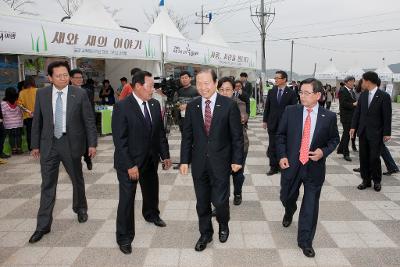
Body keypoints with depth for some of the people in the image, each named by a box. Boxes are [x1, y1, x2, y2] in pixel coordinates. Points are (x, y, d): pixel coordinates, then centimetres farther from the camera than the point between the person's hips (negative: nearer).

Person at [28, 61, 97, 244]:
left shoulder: (79, 94, -6)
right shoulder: (41, 94, 1)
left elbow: (89, 120, -4)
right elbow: (37, 121, 6)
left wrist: (92, 143, -6)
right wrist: (35, 144, 6)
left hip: (72, 144, -1)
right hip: (48, 145, 1)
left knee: (77, 180, 16)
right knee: (47, 185, 5)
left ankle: (80, 208, 41)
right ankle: (43, 225, 15)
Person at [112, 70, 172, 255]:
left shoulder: (155, 104, 1)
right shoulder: (122, 107, -17)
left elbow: (160, 132, 8)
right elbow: (119, 140, -18)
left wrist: (165, 155, 5)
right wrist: (129, 165, -21)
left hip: (151, 160, 6)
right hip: (129, 162, -6)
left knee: (151, 191, 24)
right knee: (127, 199, 3)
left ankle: (151, 215, 53)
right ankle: (124, 237, 20)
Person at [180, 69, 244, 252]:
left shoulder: (229, 105, -8)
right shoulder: (192, 107, 2)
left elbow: (237, 135, -4)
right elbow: (187, 136, 5)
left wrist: (237, 159, -5)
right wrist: (184, 160, 2)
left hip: (220, 162, -3)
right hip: (199, 163, 3)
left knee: (220, 200, 2)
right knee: (202, 202, 12)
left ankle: (223, 225, 35)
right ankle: (205, 234, 33)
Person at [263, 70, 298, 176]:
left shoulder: (291, 93, -6)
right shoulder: (271, 92, 4)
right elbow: (267, 107, 8)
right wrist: (265, 120, 6)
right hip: (272, 123, 3)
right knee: (272, 146, 5)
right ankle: (274, 166, 14)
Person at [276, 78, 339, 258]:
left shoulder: (329, 117, -5)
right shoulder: (290, 111, -4)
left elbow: (334, 139, 7)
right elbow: (280, 135, 3)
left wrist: (323, 151, -12)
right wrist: (282, 156, -8)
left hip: (314, 167, -1)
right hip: (291, 165, 1)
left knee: (310, 206, 5)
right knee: (286, 197, 19)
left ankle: (305, 241, 22)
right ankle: (289, 212, 56)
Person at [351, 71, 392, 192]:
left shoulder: (384, 96, -8)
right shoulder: (363, 95, 5)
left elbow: (387, 116, -8)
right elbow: (357, 111, 9)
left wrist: (387, 133, -9)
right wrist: (353, 127, 2)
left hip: (376, 133, -4)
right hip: (363, 132, 5)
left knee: (374, 158, -1)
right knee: (363, 157, 8)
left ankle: (377, 181, 18)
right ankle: (366, 180, 19)